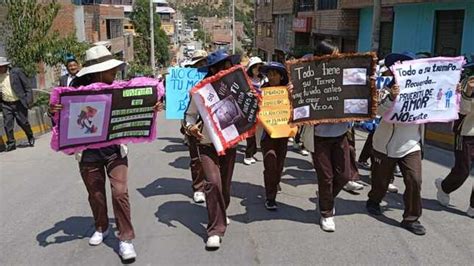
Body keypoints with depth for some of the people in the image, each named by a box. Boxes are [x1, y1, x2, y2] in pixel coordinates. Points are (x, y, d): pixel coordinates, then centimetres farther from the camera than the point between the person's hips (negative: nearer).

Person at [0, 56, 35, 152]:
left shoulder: (16, 72, -8)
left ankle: (31, 137, 29)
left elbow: (27, 86, -6)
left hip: (19, 103, -3)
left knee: (23, 122, 5)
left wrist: (29, 100, -10)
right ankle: (11, 143, 11)